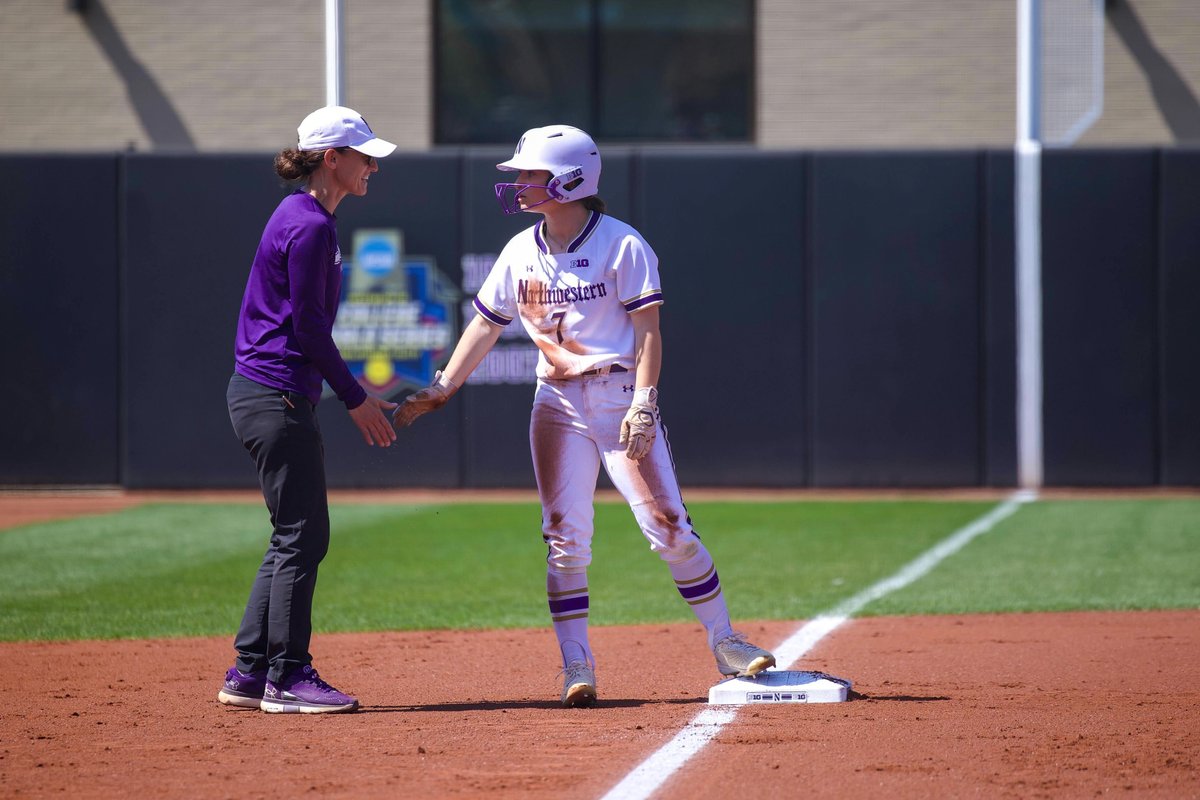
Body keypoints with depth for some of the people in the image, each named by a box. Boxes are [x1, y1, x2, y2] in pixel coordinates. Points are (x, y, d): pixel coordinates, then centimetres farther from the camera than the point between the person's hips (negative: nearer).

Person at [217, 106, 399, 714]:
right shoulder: (310, 226, -15)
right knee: (302, 535, -6)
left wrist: (353, 394, 18)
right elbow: (308, 325, -17)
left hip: (264, 395, 10)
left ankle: (248, 674, 15)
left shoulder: (304, 217, 16)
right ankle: (287, 677, -2)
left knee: (297, 537, 13)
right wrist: (355, 398, -11)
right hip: (277, 396, -10)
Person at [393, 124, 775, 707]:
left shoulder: (621, 245, -8)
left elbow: (647, 331, -10)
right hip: (557, 405, 4)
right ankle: (576, 667, 2)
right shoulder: (520, 253, 8)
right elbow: (486, 326, 14)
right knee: (565, 538, -1)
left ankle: (726, 644, 6)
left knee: (668, 529, -6)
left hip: (619, 394, -4)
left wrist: (642, 406, -18)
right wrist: (440, 389, 7)